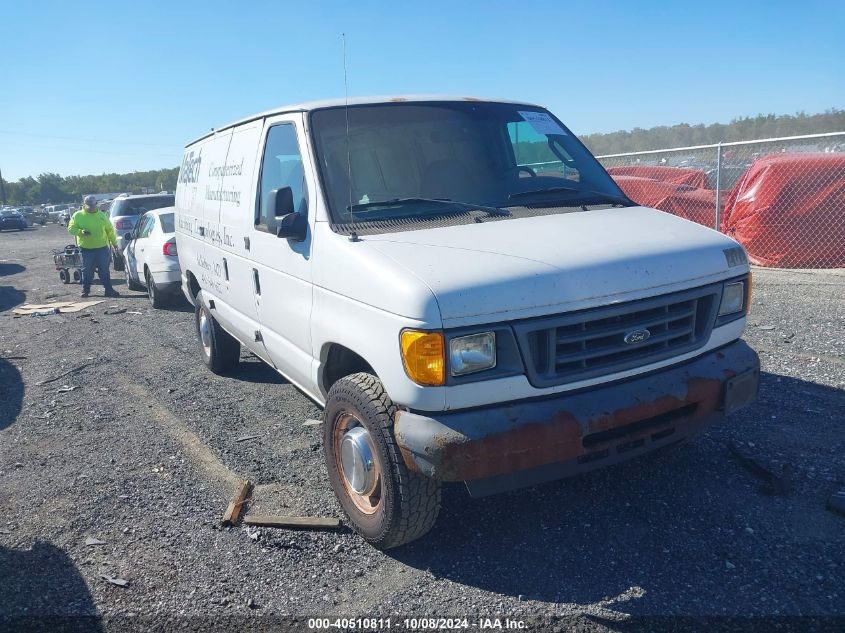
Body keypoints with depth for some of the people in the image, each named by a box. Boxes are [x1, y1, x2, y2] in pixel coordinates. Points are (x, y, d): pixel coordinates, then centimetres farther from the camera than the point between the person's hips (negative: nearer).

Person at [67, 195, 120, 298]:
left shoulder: (101, 215, 9)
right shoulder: (78, 215, 2)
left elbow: (110, 230, 16)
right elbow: (71, 228, 0)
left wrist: (114, 242, 20)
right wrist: (81, 232, -18)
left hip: (102, 248, 1)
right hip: (86, 249, -1)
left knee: (104, 270, 3)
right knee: (87, 270, 5)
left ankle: (108, 289, 7)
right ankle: (85, 289, 17)